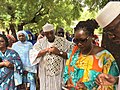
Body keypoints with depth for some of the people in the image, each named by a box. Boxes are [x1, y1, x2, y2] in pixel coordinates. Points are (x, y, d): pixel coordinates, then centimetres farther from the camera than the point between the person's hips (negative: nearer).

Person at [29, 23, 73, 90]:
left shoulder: (63, 41, 0)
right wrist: (46, 50, -14)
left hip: (60, 75, -1)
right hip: (45, 75, 1)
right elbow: (32, 54, -10)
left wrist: (59, 52, -15)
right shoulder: (40, 42, 3)